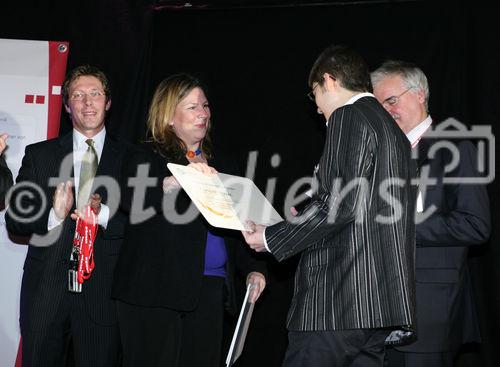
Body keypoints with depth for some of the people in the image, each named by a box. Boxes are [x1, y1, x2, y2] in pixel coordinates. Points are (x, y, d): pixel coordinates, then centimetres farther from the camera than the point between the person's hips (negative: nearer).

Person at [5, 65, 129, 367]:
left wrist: (104, 213, -19)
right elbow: (15, 220, 3)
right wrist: (53, 214, -15)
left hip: (103, 293, -1)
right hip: (46, 288, 1)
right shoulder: (38, 155, 8)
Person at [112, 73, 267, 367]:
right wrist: (178, 180, -34)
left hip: (211, 289, 5)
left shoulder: (220, 165, 20)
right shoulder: (149, 157, 1)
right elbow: (131, 200, -19)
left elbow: (234, 230, 22)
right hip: (157, 288, -5)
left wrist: (253, 268, 7)